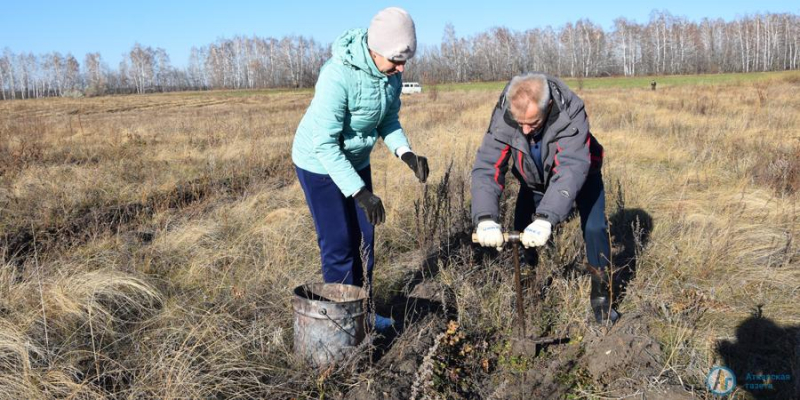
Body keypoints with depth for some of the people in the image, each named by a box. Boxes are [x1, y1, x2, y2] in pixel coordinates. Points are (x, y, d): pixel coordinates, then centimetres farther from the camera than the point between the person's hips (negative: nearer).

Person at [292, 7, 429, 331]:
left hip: (356, 161, 7)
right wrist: (361, 193, -37)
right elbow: (325, 145, -32)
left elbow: (388, 119, 0)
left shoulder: (391, 73, -12)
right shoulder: (338, 76, -34)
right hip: (320, 163, -7)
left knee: (364, 240, 11)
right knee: (338, 245, -3)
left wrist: (407, 154, -19)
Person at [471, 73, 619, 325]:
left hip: (578, 176, -2)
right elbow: (486, 166, -39)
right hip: (535, 179, 3)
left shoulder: (571, 113, -40)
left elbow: (572, 169, -50)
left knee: (594, 228, -15)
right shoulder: (503, 117, -33)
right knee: (521, 232, -1)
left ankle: (601, 293, 5)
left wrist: (546, 218, -63)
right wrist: (486, 218, -55)